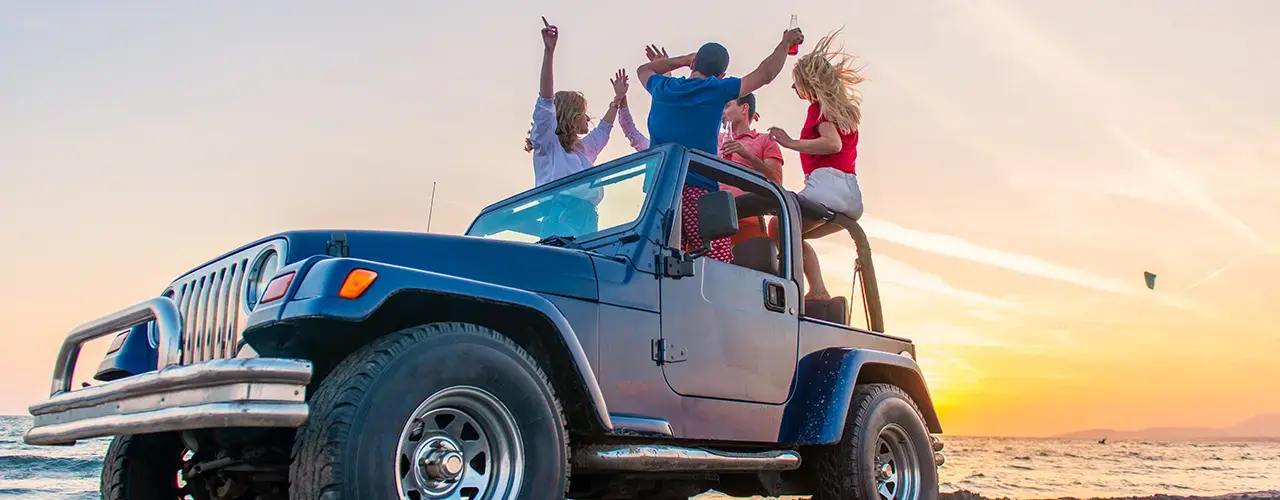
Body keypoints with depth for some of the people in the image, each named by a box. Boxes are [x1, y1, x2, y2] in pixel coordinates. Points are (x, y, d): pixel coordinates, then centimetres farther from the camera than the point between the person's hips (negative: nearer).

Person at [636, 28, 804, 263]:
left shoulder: (663, 88, 15)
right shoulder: (717, 89, 3)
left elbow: (643, 70, 39)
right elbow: (765, 74, 11)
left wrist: (684, 59, 41)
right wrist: (786, 43, 27)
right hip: (697, 190, -5)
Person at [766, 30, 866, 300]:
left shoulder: (819, 107, 0)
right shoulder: (843, 109, 26)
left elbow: (833, 143, -17)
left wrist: (791, 143, -11)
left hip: (828, 180, -9)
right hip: (852, 195, 9)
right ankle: (818, 290, 4)